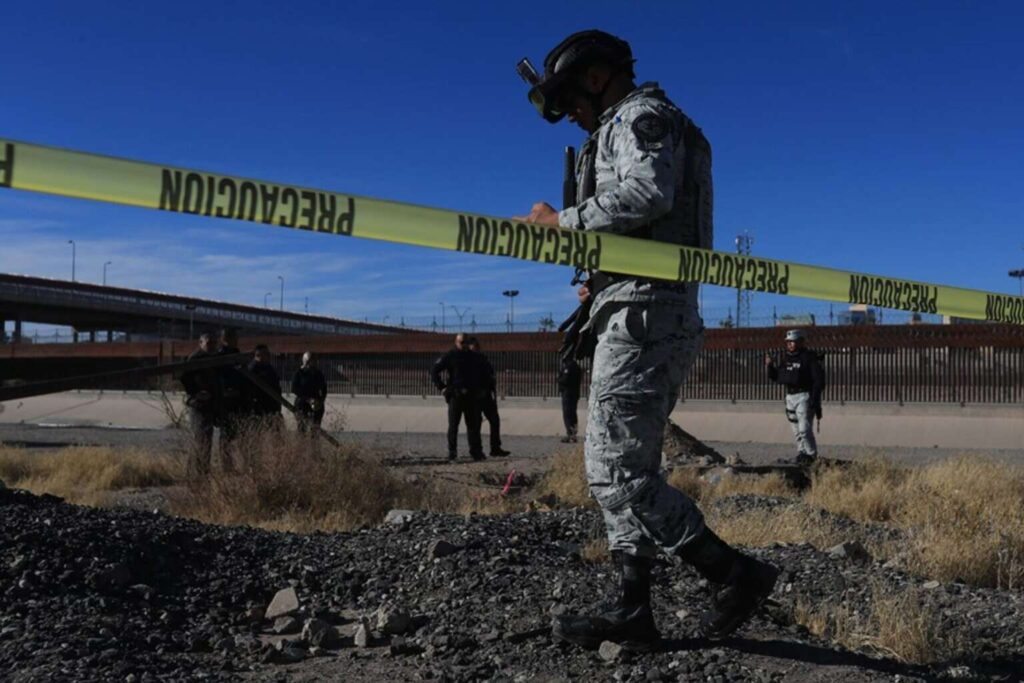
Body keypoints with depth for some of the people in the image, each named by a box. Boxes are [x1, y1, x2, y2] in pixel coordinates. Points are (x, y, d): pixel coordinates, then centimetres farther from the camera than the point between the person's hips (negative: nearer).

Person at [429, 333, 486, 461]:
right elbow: (434, 371, -2)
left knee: (473, 425, 6)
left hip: (472, 396, 4)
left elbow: (480, 374, 27)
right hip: (455, 396, -4)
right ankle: (452, 452, 3)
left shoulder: (472, 357, 14)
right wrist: (441, 387, -7)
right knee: (453, 425, -2)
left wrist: (480, 389, 15)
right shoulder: (449, 356, -1)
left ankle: (476, 451, 12)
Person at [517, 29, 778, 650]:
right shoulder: (633, 127, 29)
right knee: (631, 471, 9)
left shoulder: (642, 113, -1)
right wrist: (602, 278, 14)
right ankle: (634, 612, 13)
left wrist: (563, 221, -14)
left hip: (642, 316, -11)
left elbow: (647, 193, -21)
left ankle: (738, 574, -5)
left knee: (615, 471, -11)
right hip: (659, 317, 11)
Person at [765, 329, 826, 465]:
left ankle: (811, 455, -2)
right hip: (790, 396, 7)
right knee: (796, 430, 11)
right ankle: (802, 453, 20)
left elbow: (819, 379, -11)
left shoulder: (809, 357, -8)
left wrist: (815, 399, -18)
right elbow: (777, 377, 18)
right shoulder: (786, 358, 13)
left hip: (804, 396, -7)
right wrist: (770, 366, 1)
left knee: (804, 429, -12)